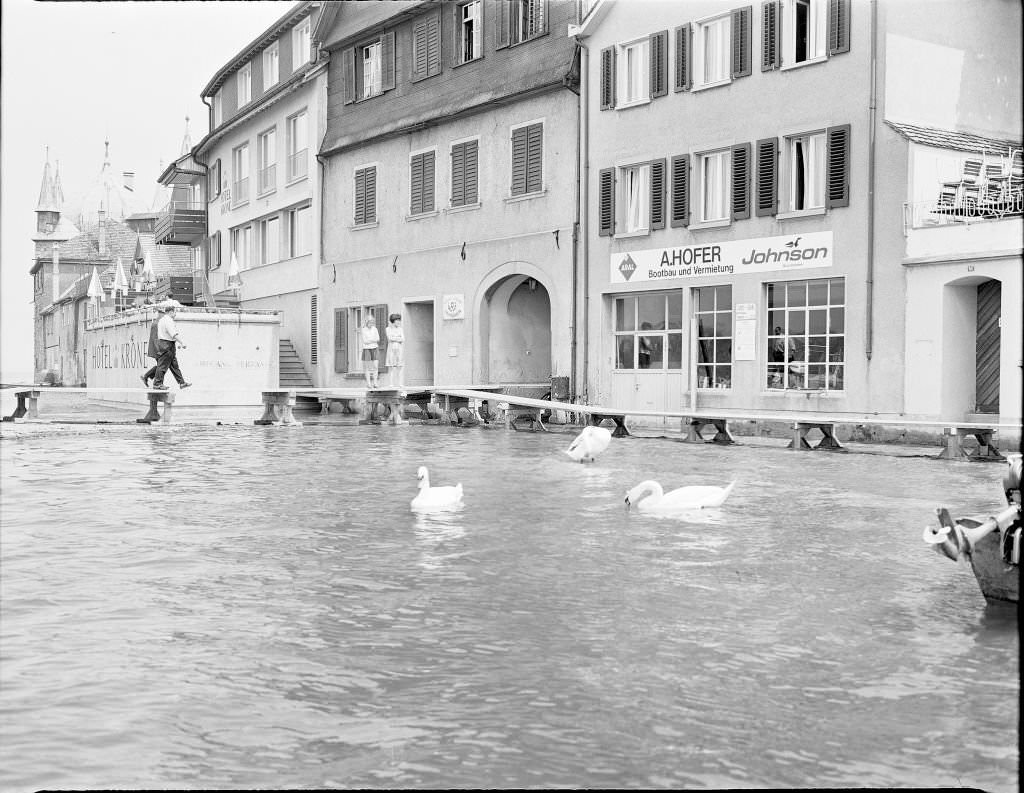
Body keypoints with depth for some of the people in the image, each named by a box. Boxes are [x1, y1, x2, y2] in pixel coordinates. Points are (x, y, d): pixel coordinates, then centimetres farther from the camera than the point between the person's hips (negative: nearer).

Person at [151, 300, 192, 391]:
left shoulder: (163, 319, 16)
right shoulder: (168, 320, -18)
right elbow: (174, 334, -24)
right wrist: (182, 343, -22)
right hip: (167, 344, -11)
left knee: (174, 365, 12)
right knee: (163, 365, -5)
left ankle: (181, 382, 16)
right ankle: (157, 384, 0)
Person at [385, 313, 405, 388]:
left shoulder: (400, 329, 10)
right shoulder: (388, 329, 4)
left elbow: (403, 339, -2)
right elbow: (390, 338, -11)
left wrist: (394, 339, -8)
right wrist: (399, 338, -5)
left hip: (400, 350, 2)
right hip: (391, 350, -2)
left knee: (399, 368, -1)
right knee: (391, 369, -5)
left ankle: (400, 385, 0)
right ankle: (390, 385, -4)